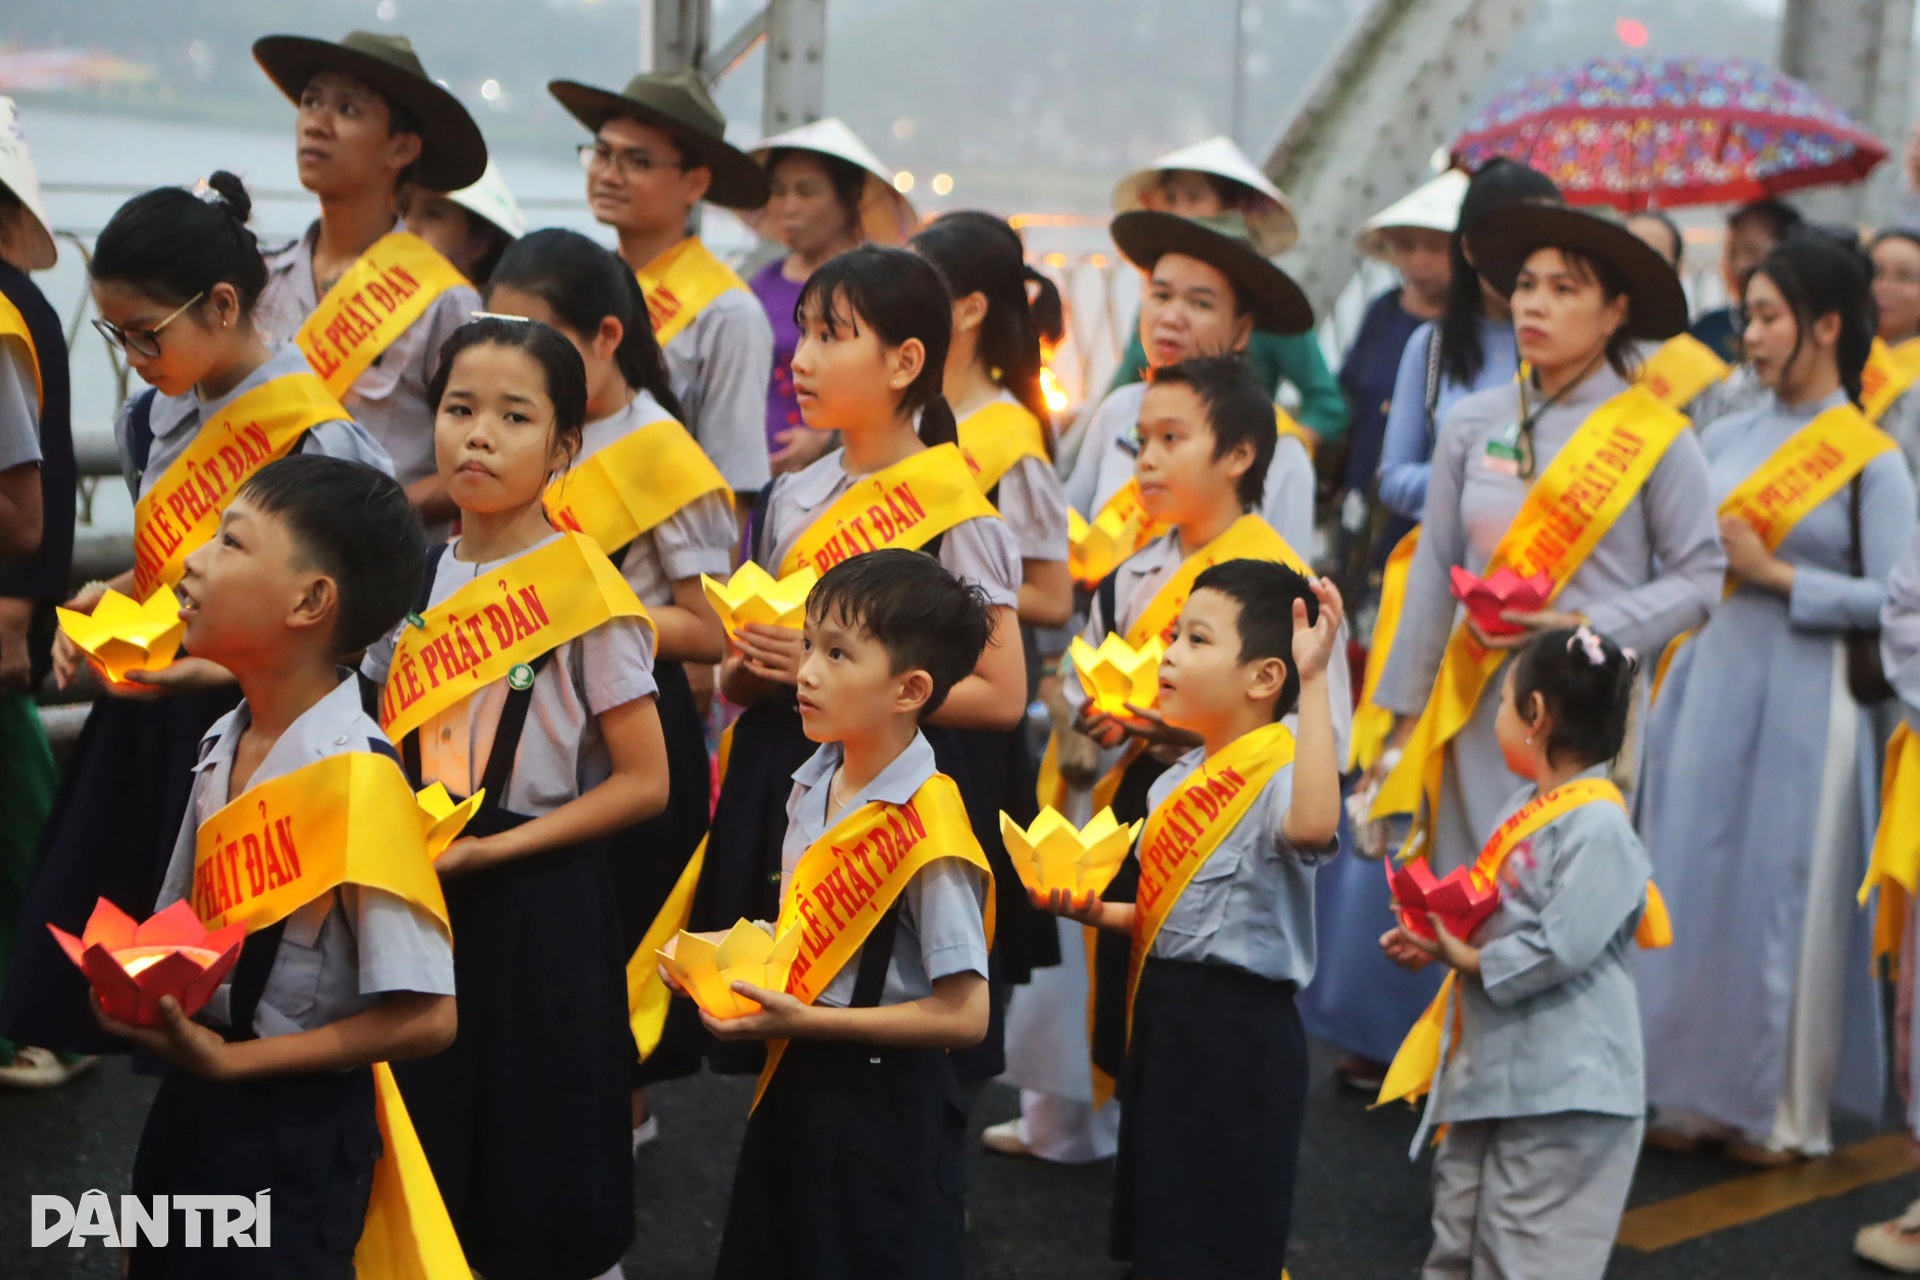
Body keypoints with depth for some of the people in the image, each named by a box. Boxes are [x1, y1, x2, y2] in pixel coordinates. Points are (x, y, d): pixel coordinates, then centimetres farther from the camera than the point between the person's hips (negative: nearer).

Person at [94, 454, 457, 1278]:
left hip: (294, 1130, -7)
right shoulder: (220, 747, 1)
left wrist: (228, 1058, -22)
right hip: (186, 1110, 8)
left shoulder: (355, 779, -22)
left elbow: (425, 1016, -23)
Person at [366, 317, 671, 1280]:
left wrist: (487, 850, -18)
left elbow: (643, 783, -13)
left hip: (539, 900, -5)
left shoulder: (583, 592, -13)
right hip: (422, 892, 5)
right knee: (434, 1160, 13)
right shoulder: (416, 579, 3)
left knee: (547, 1194, 5)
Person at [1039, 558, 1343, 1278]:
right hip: (1163, 1015, 9)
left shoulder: (1279, 772, -19)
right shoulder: (1176, 781, 10)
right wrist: (1098, 912, 2)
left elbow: (1311, 827, -44)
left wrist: (1314, 682, -42)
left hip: (1241, 1035, -9)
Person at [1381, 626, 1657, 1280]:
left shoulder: (1596, 824, -19)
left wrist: (1468, 958, -15)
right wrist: (1435, 939, 3)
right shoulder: (1527, 806, 11)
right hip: (1488, 1072, 10)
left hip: (1561, 1086, -10)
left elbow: (1561, 946, -25)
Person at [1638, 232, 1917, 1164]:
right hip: (1709, 686, 5)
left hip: (1804, 700, -4)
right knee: (1696, 881, 6)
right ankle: (1696, 1093, 18)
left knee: (1787, 895, 1)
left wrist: (1773, 572, -12)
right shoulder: (1725, 438, 9)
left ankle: (1783, 1109, 14)